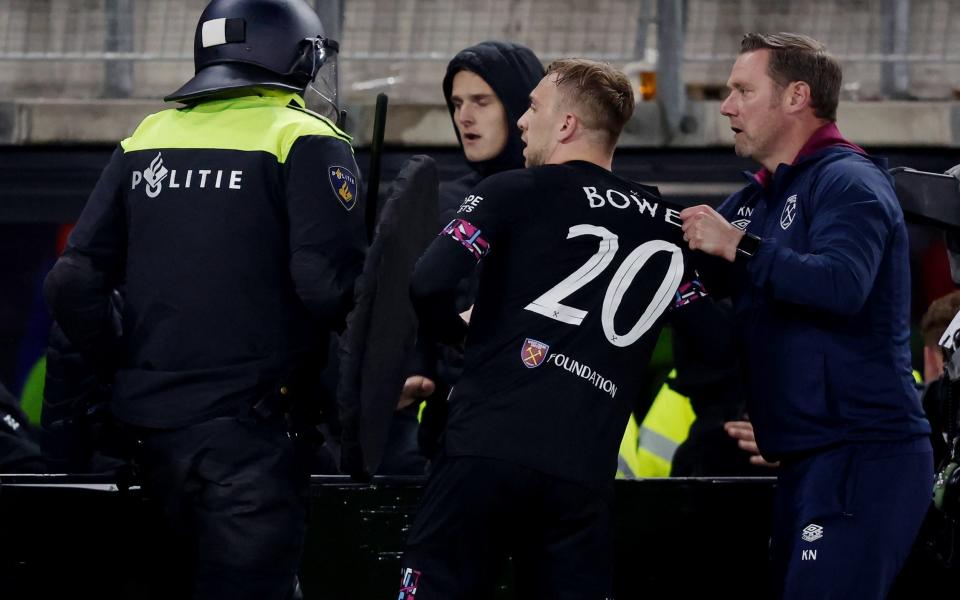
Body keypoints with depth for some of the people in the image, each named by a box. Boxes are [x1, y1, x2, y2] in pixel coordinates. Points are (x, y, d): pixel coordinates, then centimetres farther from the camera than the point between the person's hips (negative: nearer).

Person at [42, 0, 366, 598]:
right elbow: (327, 282, -18)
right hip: (250, 427, -6)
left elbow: (74, 281, 6)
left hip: (150, 422, 6)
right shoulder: (305, 142, -6)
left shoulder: (146, 140, 12)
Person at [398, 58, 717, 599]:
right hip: (585, 473, 4)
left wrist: (455, 331, 11)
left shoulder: (515, 194, 1)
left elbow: (429, 285, -9)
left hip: (489, 450, -4)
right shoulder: (665, 226, 15)